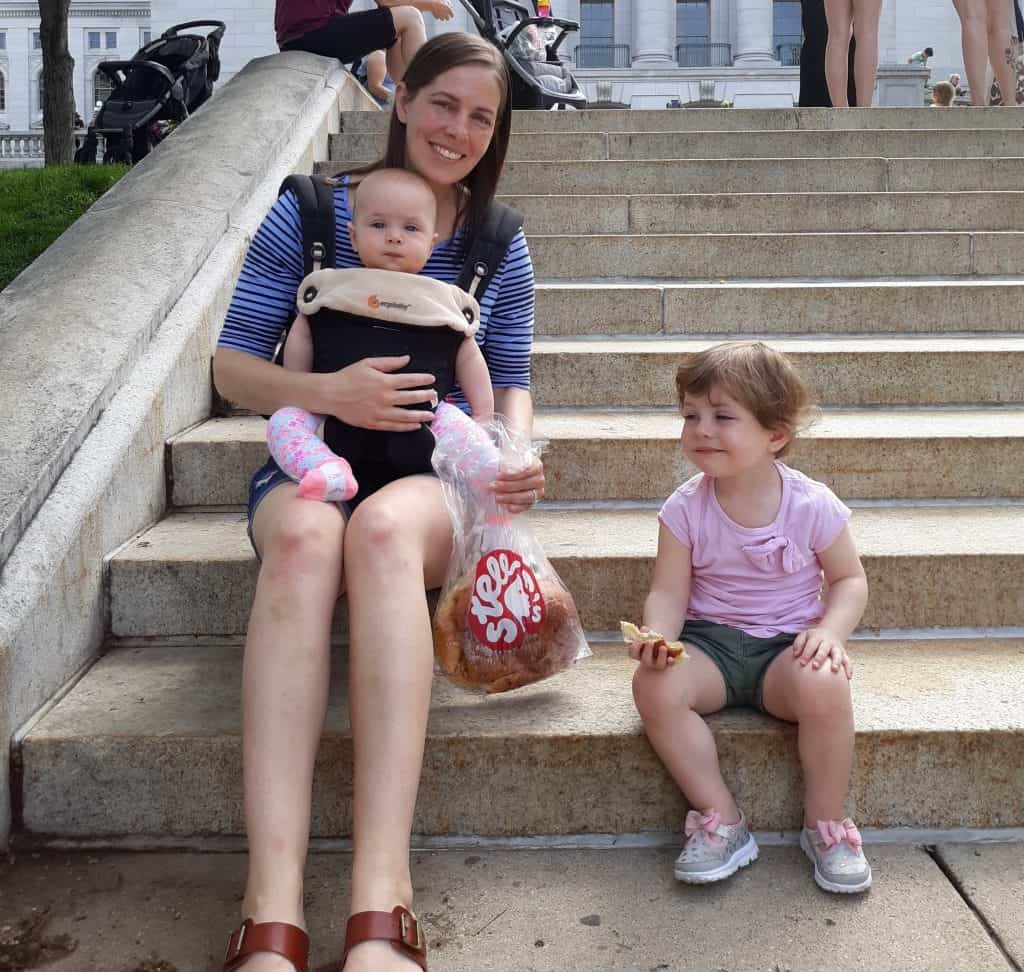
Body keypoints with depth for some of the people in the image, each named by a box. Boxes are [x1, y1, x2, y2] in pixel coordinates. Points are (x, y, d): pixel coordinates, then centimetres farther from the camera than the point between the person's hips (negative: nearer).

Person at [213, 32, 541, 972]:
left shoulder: (499, 248, 13)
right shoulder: (305, 214, 6)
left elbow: (511, 379, 13)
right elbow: (232, 365, 4)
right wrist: (327, 392, -16)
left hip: (437, 480, 1)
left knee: (384, 526, -39)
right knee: (304, 535, -39)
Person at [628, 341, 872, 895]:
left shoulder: (812, 505, -9)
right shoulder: (686, 508, -6)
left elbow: (849, 579, 3)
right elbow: (668, 592, -6)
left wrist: (830, 630, -17)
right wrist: (657, 636, -28)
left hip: (787, 645, -1)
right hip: (709, 642, 2)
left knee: (824, 685, -35)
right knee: (654, 685, -30)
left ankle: (825, 824, -8)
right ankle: (721, 821, -13)